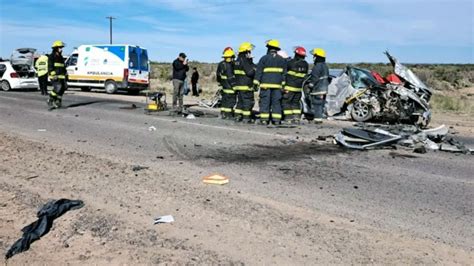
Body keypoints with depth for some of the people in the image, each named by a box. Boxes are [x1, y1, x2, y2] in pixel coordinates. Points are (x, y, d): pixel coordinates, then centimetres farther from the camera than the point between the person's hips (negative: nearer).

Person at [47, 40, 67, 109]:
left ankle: (58, 101, 14)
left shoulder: (61, 57, 20)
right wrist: (54, 76, -22)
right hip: (54, 76, -8)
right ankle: (50, 101, -8)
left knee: (63, 88, 2)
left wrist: (66, 75, 21)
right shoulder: (52, 57, -5)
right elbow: (50, 68, -13)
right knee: (58, 87, -22)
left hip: (61, 77, 8)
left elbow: (63, 67, 26)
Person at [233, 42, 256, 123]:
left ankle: (238, 116, 18)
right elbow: (250, 72, -20)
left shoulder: (237, 61, 15)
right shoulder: (244, 61, -16)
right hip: (246, 86, -9)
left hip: (238, 85, 10)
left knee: (240, 101, 16)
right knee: (248, 101, -4)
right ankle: (246, 118, -4)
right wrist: (256, 69, -3)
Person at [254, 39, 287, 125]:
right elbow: (284, 73, 11)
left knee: (265, 102, 0)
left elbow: (259, 72, -2)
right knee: (276, 102, 6)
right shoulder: (282, 60, 10)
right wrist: (283, 84, 14)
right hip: (277, 84, 3)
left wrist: (256, 83, 0)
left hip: (266, 84, -3)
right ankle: (276, 120, 4)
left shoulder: (264, 58, -1)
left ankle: (264, 119, -3)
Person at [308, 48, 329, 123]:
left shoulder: (317, 66, -15)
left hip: (317, 89, -10)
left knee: (316, 104, -7)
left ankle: (317, 118, -9)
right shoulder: (325, 66, 16)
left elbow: (314, 78, -19)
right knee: (321, 104, 12)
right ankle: (320, 118, 16)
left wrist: (310, 85, -12)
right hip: (324, 88, 10)